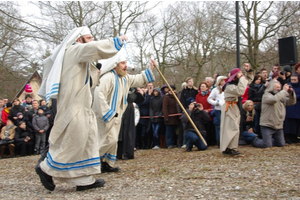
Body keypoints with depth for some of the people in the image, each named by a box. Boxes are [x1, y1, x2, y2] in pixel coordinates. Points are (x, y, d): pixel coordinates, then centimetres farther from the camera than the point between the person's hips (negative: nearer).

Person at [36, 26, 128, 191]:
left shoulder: (79, 57, 24)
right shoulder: (74, 50, -5)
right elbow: (96, 47, -23)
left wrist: (95, 71, 14)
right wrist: (118, 41, -11)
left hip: (81, 105, 10)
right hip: (73, 104, -10)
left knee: (88, 139, 6)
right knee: (73, 139, -7)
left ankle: (84, 180, 9)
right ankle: (46, 168, 9)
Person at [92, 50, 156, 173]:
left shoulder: (124, 78, 11)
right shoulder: (108, 78, -20)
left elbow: (138, 80, 23)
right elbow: (99, 94, -28)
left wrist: (150, 69, 13)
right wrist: (107, 113, -26)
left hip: (116, 116, 9)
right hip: (106, 116, -9)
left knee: (113, 141, 12)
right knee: (110, 140, -12)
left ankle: (107, 164, 23)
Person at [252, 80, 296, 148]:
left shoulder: (282, 97, 14)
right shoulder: (266, 95, -8)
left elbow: (292, 102, 8)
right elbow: (274, 99, -29)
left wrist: (291, 93, -9)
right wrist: (284, 91, -22)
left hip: (279, 126, 7)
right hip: (267, 125, -7)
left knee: (281, 144, 11)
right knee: (266, 145, -12)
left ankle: (268, 140, 34)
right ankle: (255, 140, 17)